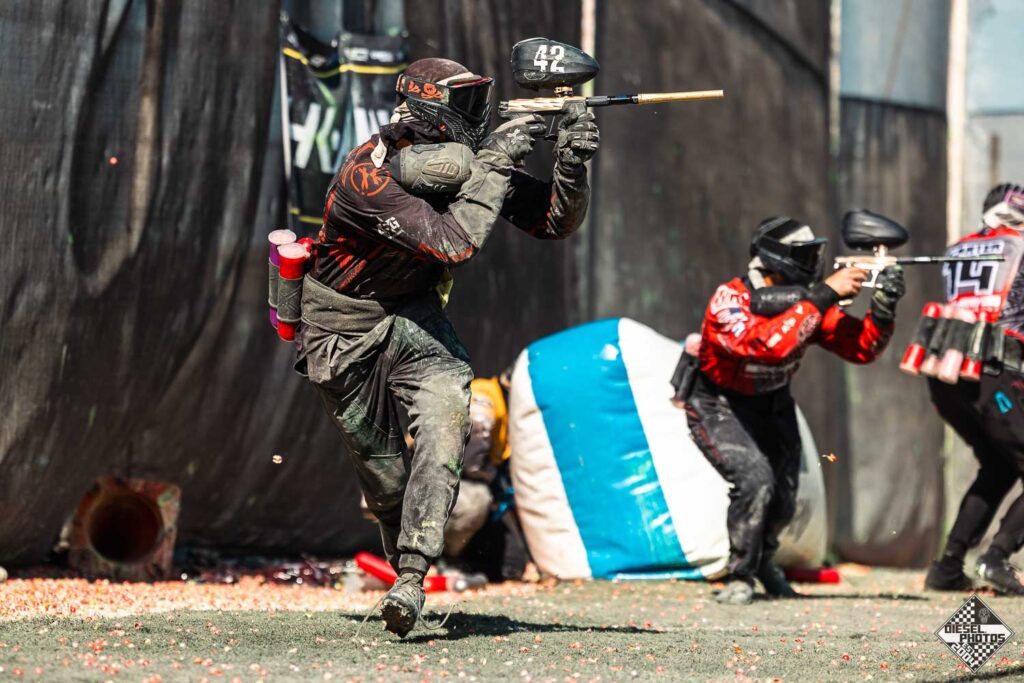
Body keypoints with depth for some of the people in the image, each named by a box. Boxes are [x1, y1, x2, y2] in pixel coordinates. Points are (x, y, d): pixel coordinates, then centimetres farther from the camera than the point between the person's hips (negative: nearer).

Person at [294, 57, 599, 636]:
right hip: (344, 335, -3)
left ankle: (411, 581, -30)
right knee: (383, 470, 5)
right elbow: (454, 241, -36)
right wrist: (496, 164, -32)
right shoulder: (369, 175, -28)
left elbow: (556, 222, -7)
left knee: (445, 414, -25)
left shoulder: (472, 163, -9)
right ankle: (404, 559, 35)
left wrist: (572, 162, -25)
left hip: (416, 319, 3)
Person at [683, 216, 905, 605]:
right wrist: (825, 295, -46)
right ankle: (739, 576, -7)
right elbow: (768, 344, -47)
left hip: (772, 405, 6)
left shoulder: (808, 303, -13)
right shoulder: (729, 302, -30)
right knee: (755, 479, -27)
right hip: (718, 408, -6)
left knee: (782, 501, 4)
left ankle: (761, 559, 38)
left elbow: (862, 349, -11)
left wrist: (883, 308, -30)